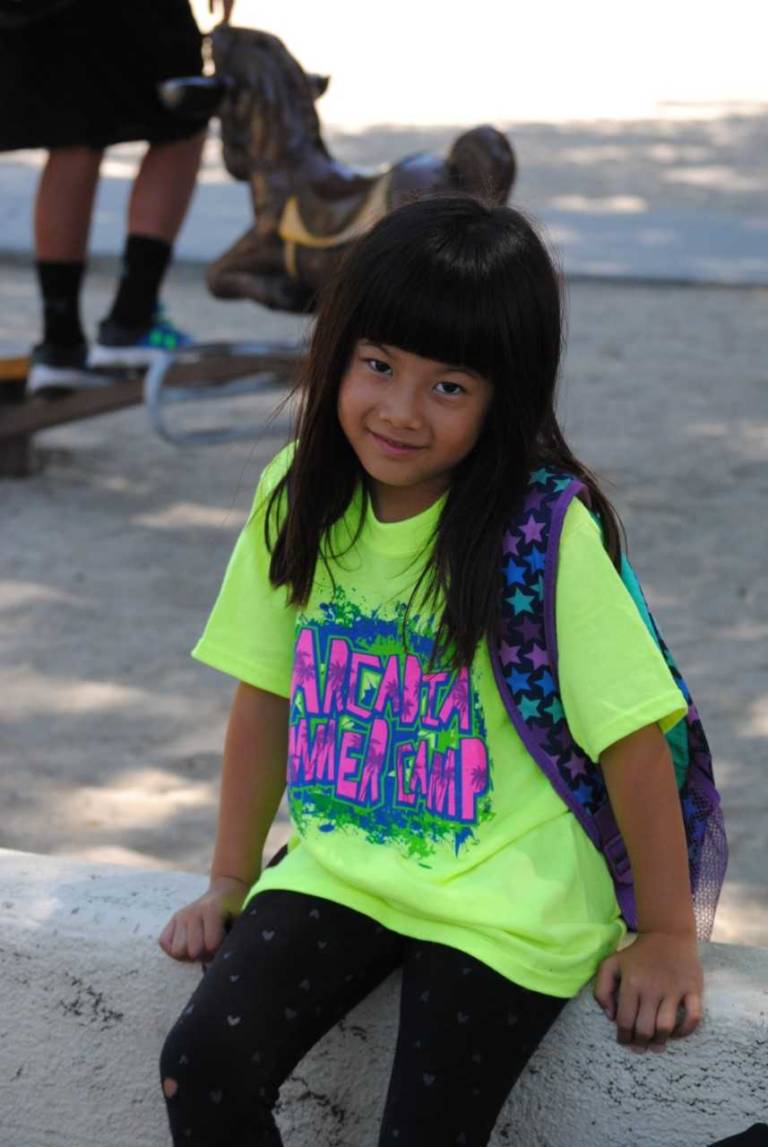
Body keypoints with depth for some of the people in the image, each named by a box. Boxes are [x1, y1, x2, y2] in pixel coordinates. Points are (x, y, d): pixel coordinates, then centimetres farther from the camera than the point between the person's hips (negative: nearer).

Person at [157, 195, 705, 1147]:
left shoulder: (547, 533, -16)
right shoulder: (300, 496, 1)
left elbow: (631, 740, -12)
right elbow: (266, 697, 9)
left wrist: (668, 937, -8)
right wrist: (230, 883, 11)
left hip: (504, 907, -4)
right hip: (337, 870, 4)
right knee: (201, 1067, -18)